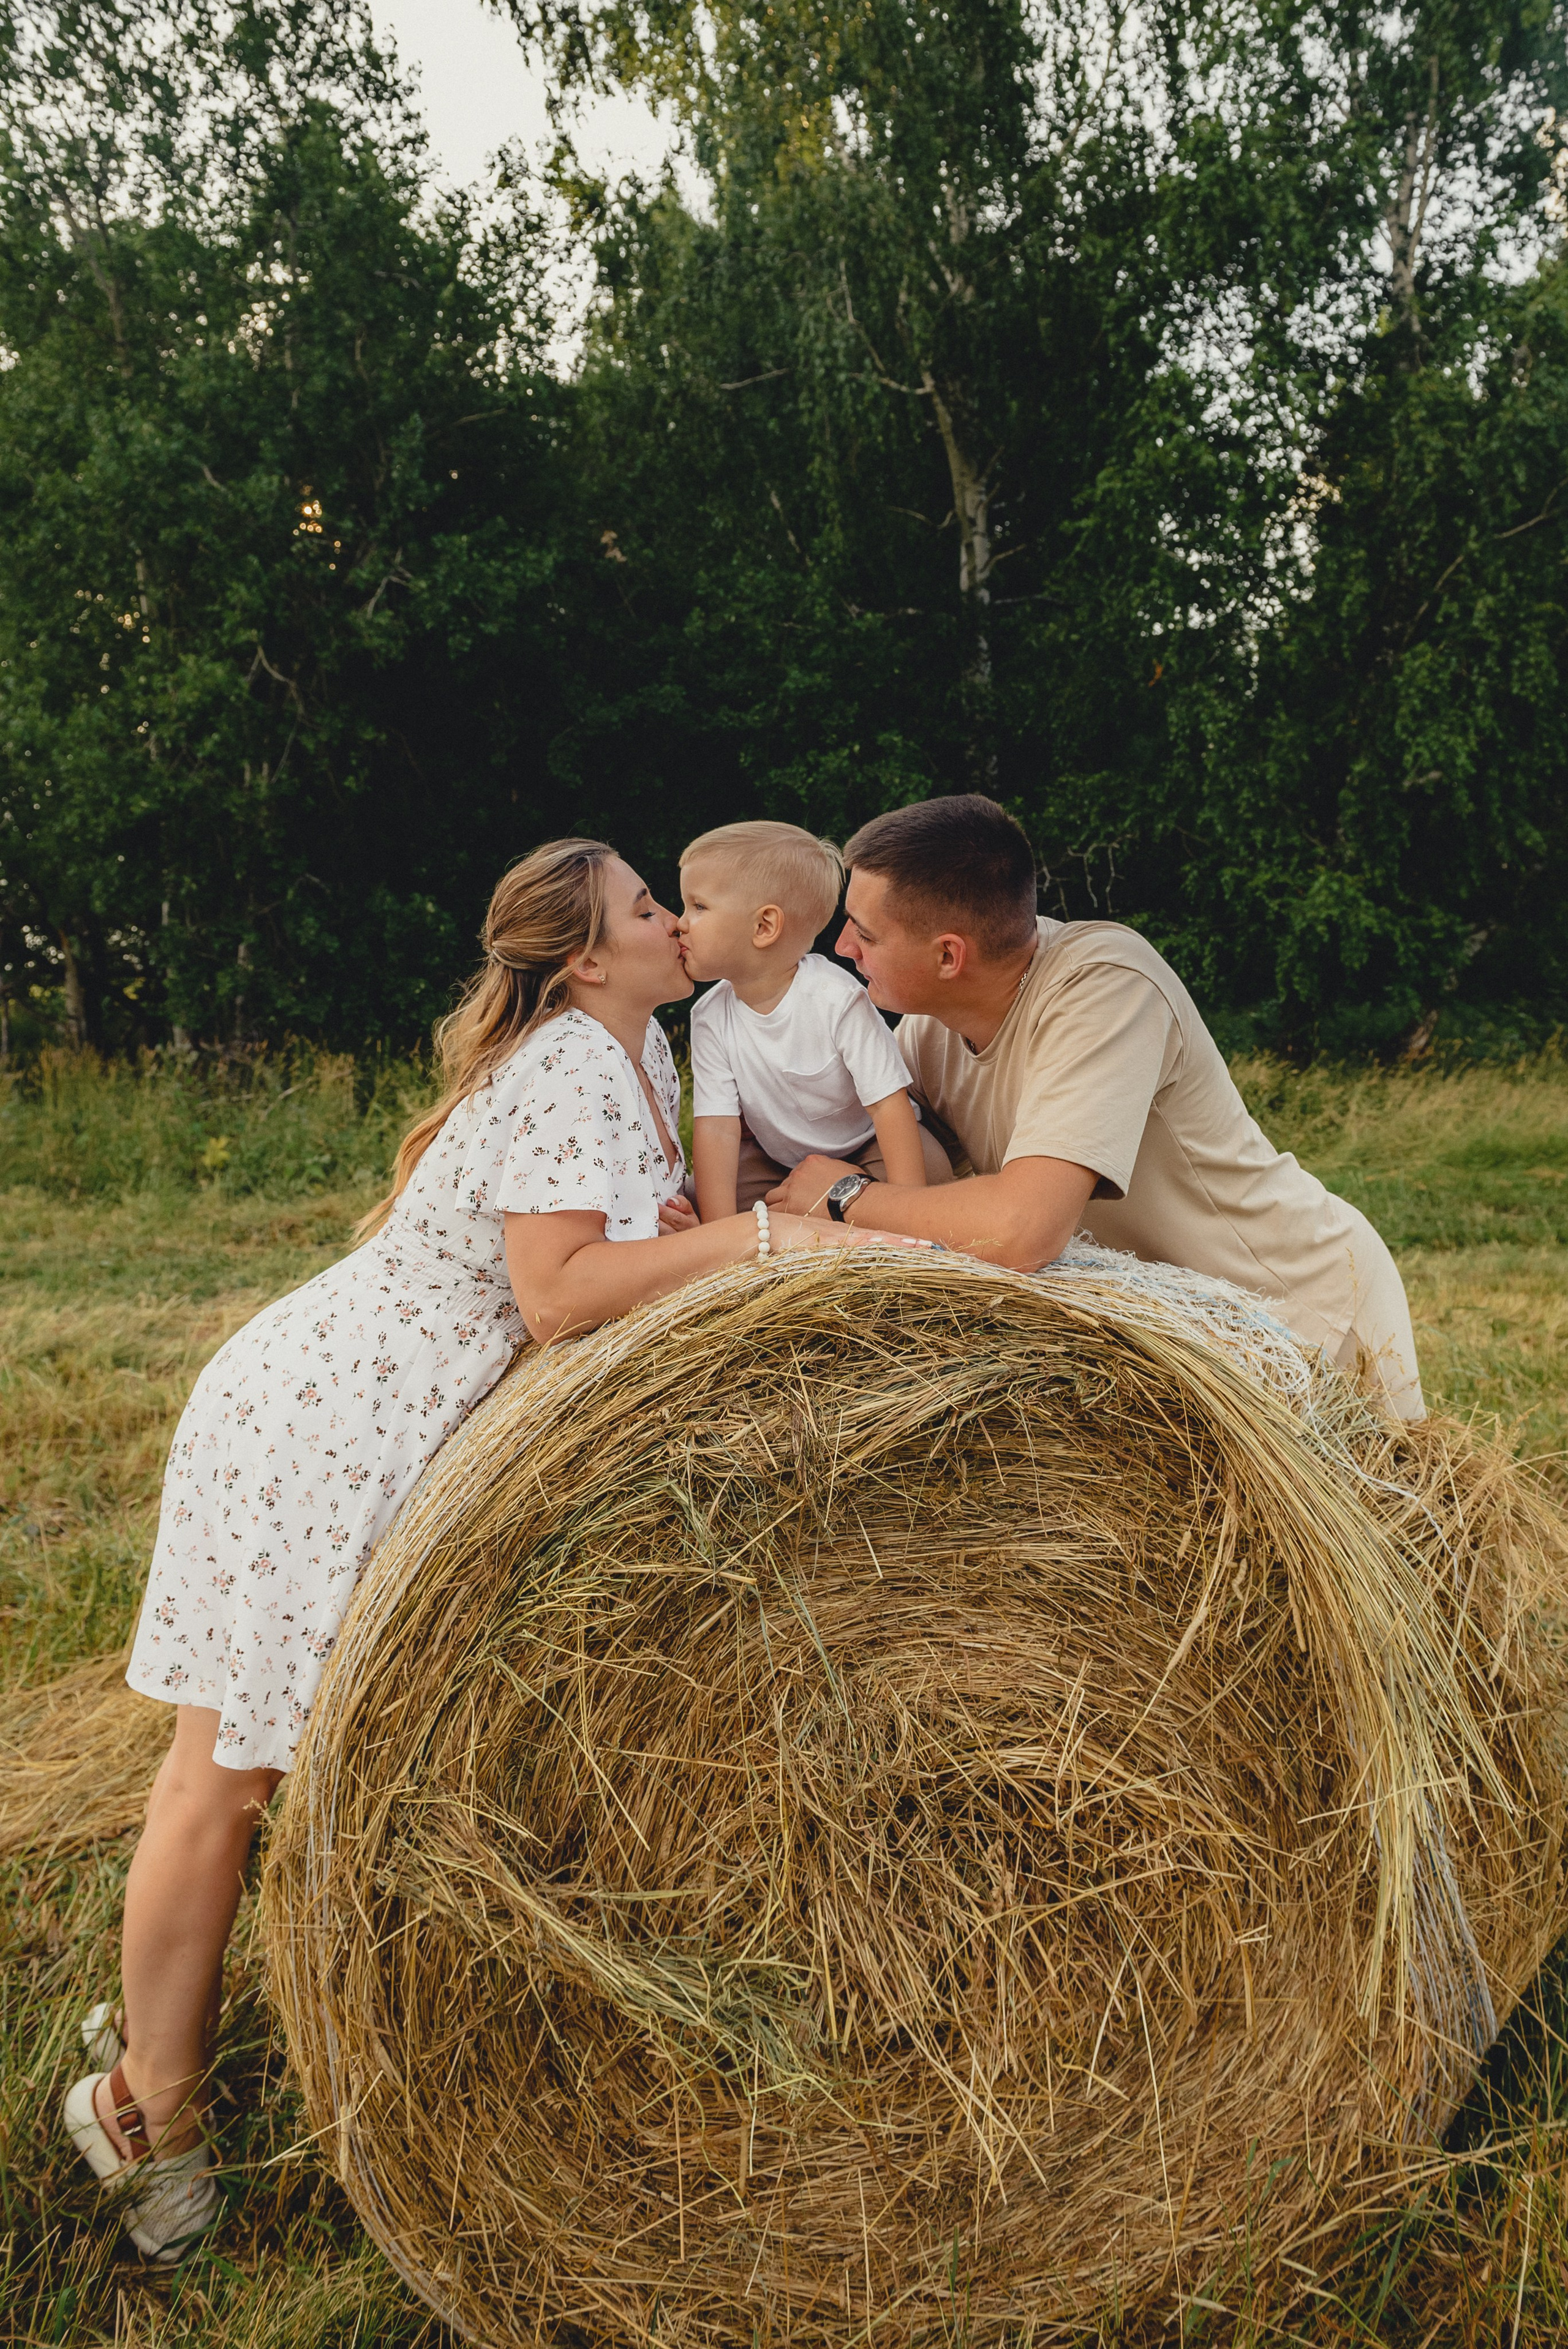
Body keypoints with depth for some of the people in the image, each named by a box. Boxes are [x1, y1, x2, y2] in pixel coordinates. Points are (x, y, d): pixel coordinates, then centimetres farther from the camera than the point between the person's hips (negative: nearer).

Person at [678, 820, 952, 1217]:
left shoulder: (837, 998, -29)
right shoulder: (711, 1018, -16)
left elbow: (889, 1103, -27)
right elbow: (717, 1126, -18)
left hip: (865, 1146, -3)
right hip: (776, 1159, 3)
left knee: (930, 1168, -28)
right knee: (695, 1197, -17)